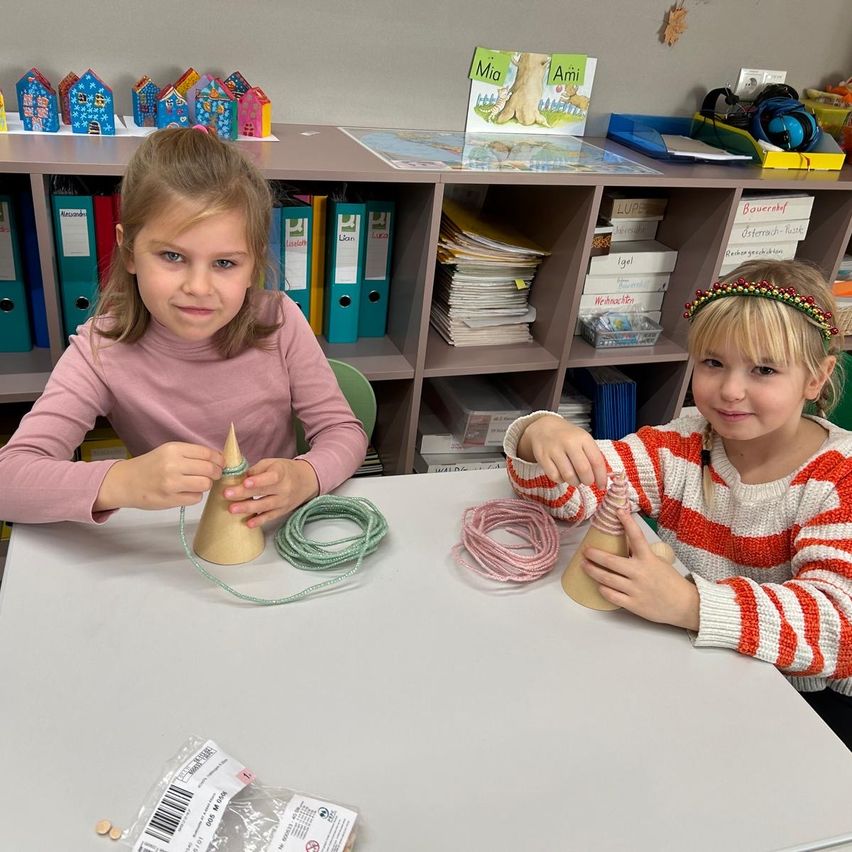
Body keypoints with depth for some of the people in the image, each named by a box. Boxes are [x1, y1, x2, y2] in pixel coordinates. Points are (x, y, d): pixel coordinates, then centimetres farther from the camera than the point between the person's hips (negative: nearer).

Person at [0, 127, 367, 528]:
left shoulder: (279, 322, -14)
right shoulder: (103, 349, -16)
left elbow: (345, 431, -8)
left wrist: (305, 476, -30)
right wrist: (122, 482, -41)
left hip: (277, 529, 1)